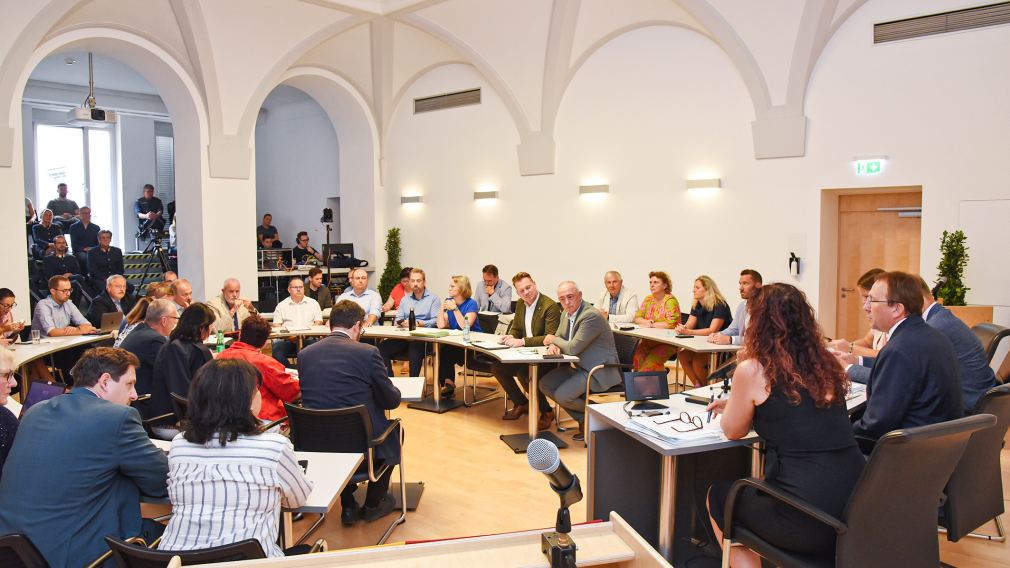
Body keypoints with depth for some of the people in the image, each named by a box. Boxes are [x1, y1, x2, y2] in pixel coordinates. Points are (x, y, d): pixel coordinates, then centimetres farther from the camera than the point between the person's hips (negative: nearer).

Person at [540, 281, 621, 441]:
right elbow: (558, 337, 16)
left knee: (562, 395, -22)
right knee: (545, 384, -1)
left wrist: (553, 339, -7)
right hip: (579, 366, 10)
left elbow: (573, 348, -26)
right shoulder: (566, 313, 6)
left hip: (599, 371, -10)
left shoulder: (592, 316, -23)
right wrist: (553, 345, -10)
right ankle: (584, 420, 8)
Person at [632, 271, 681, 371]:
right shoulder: (648, 299, 13)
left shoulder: (670, 300, -9)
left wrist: (651, 324, -10)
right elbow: (637, 318, 10)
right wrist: (648, 321, -11)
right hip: (648, 340, 7)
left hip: (667, 343, -6)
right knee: (636, 358, -19)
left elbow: (671, 324, -20)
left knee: (649, 365, -28)